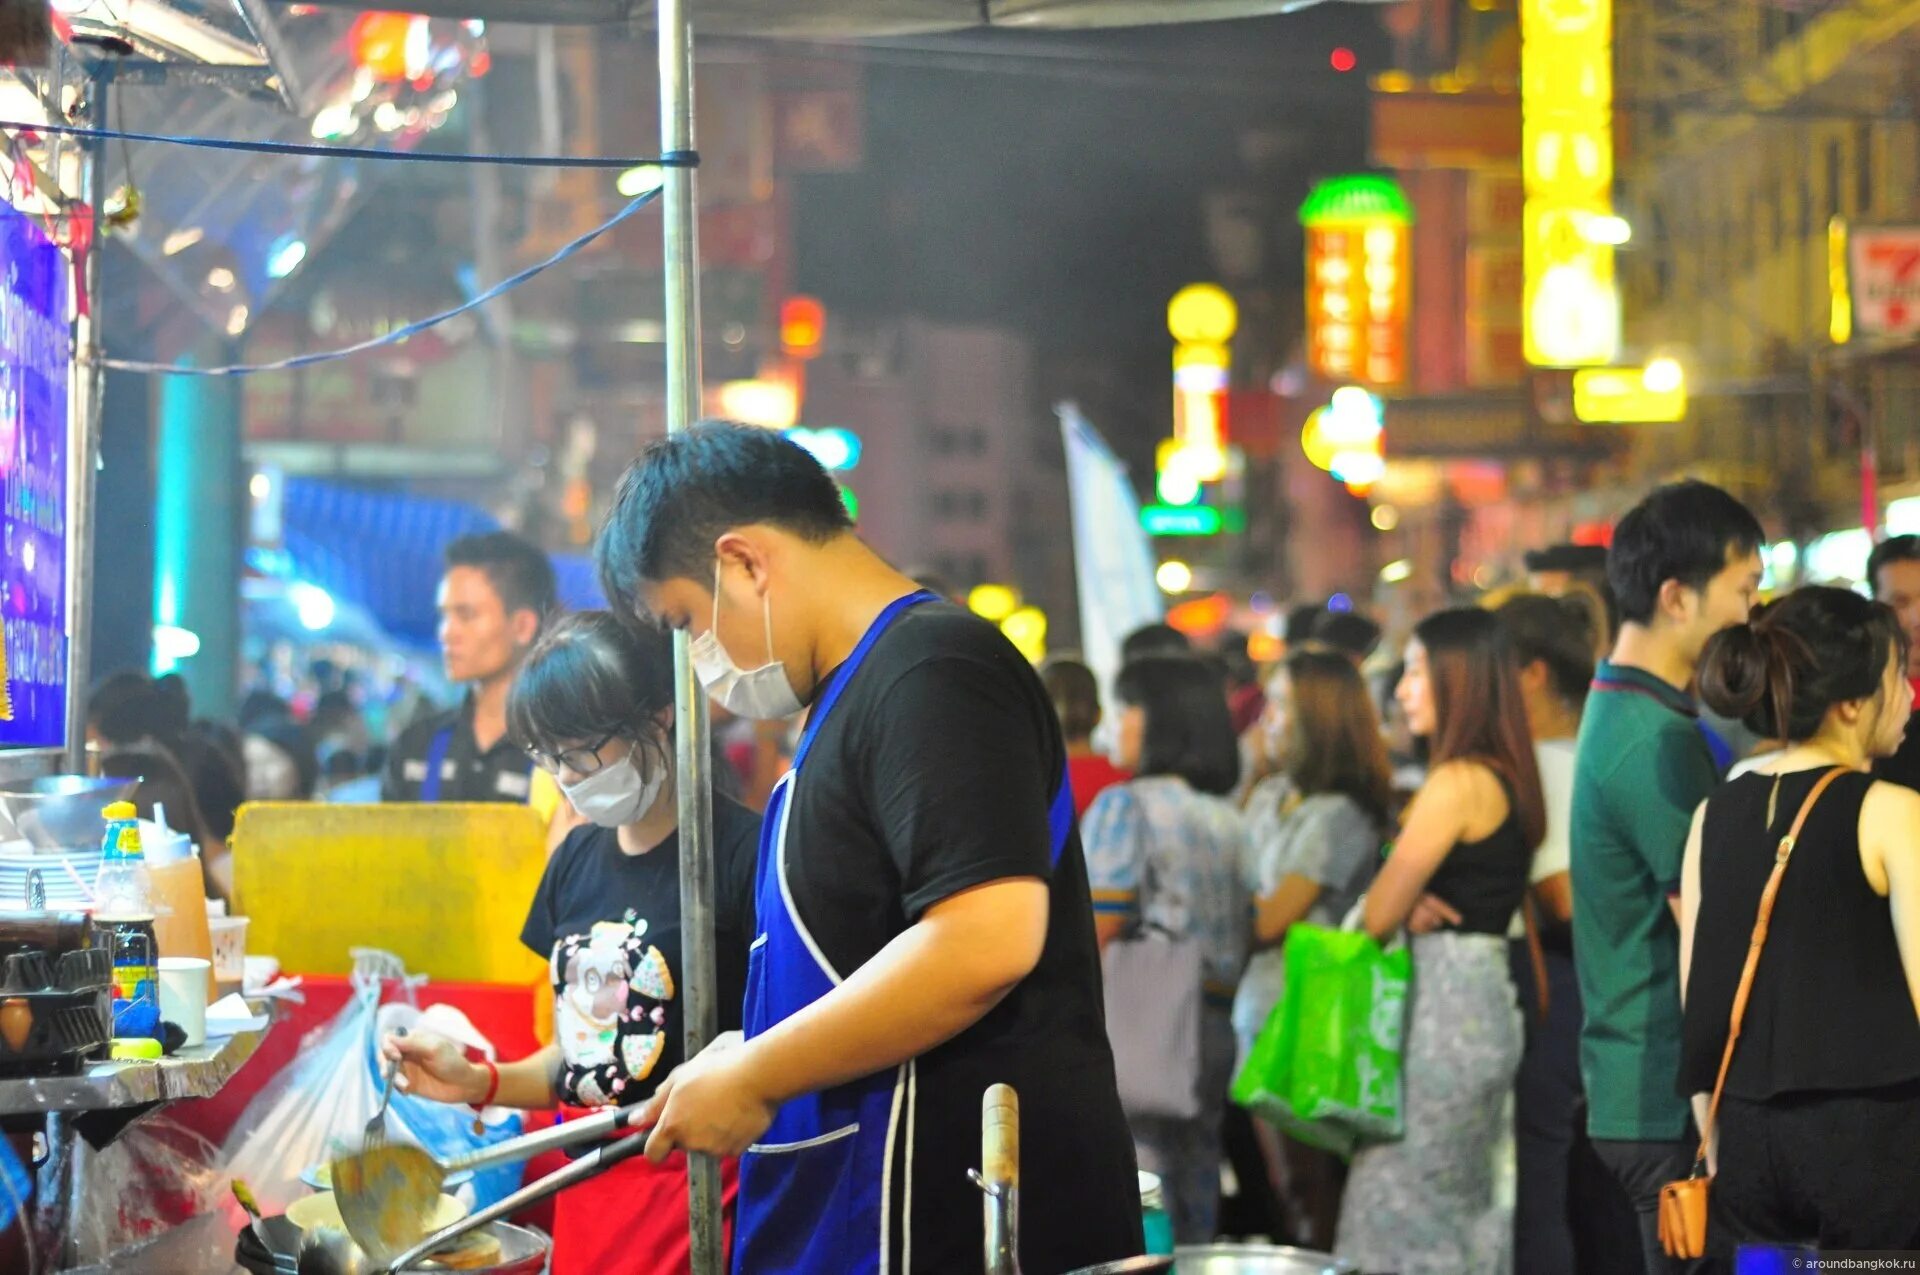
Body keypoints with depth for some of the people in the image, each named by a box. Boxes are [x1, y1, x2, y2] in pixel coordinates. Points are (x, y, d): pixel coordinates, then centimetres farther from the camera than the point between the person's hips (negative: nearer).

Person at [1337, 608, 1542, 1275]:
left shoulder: (1457, 783, -17)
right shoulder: (1506, 780, 12)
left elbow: (1377, 917, -14)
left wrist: (1403, 913, 7)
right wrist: (1412, 911, -4)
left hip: (1447, 1008, -10)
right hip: (1484, 995, 10)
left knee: (1408, 1208, -4)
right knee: (1464, 1207, 14)